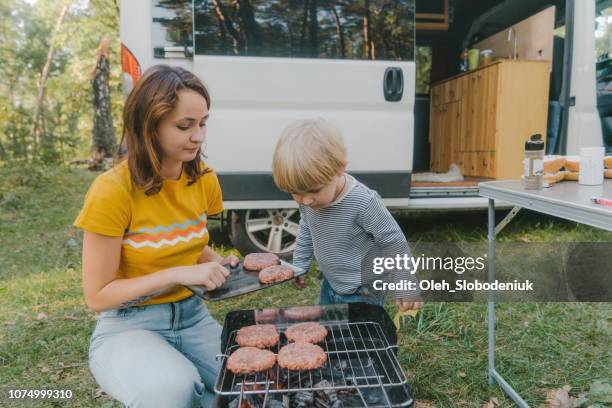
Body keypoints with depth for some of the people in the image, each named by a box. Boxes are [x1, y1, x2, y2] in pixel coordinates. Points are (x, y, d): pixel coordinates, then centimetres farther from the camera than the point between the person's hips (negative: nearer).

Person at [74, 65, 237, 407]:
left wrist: (218, 263, -5)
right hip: (128, 326, -4)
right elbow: (98, 295, -14)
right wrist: (178, 274, -25)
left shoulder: (204, 179, -1)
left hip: (192, 316, 5)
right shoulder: (113, 190, -18)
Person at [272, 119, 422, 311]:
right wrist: (299, 265, 14)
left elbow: (394, 243, -22)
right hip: (330, 283, 7)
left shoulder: (363, 202, -32)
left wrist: (406, 289, -16)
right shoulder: (307, 200, -11)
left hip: (363, 292, -7)